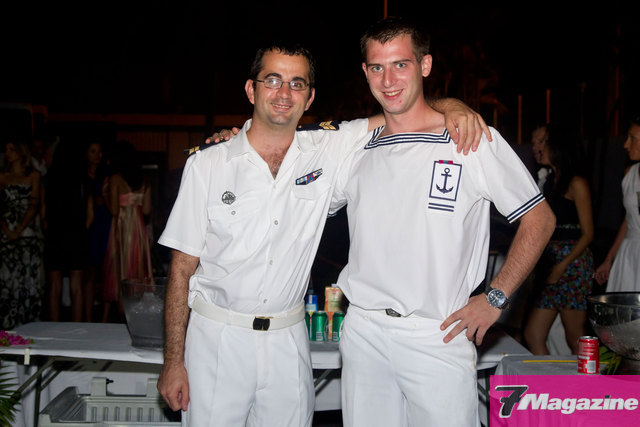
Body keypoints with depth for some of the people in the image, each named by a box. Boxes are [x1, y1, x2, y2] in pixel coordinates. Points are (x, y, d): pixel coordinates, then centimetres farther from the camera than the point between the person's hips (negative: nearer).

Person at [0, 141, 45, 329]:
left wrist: (19, 230, -10)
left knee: (28, 277, -5)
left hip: (27, 232, -2)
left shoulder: (33, 176, 9)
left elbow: (33, 205, 0)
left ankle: (28, 325, -1)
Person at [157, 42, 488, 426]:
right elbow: (183, 268, -2)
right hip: (216, 337, -1)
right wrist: (174, 361, -4)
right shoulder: (207, 164, -4)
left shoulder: (328, 149, -1)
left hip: (288, 339, 2)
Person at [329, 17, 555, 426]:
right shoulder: (355, 150, 7)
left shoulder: (474, 140, -4)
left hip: (438, 336, -3)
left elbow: (540, 220, 0)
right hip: (362, 331, 4)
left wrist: (494, 299, -5)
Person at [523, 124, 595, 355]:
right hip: (548, 262, 8)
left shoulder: (576, 182, -5)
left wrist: (562, 266, -14)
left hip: (572, 263, -8)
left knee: (575, 339, -2)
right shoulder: (550, 180, 17)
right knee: (532, 335, 3)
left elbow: (587, 234, -9)